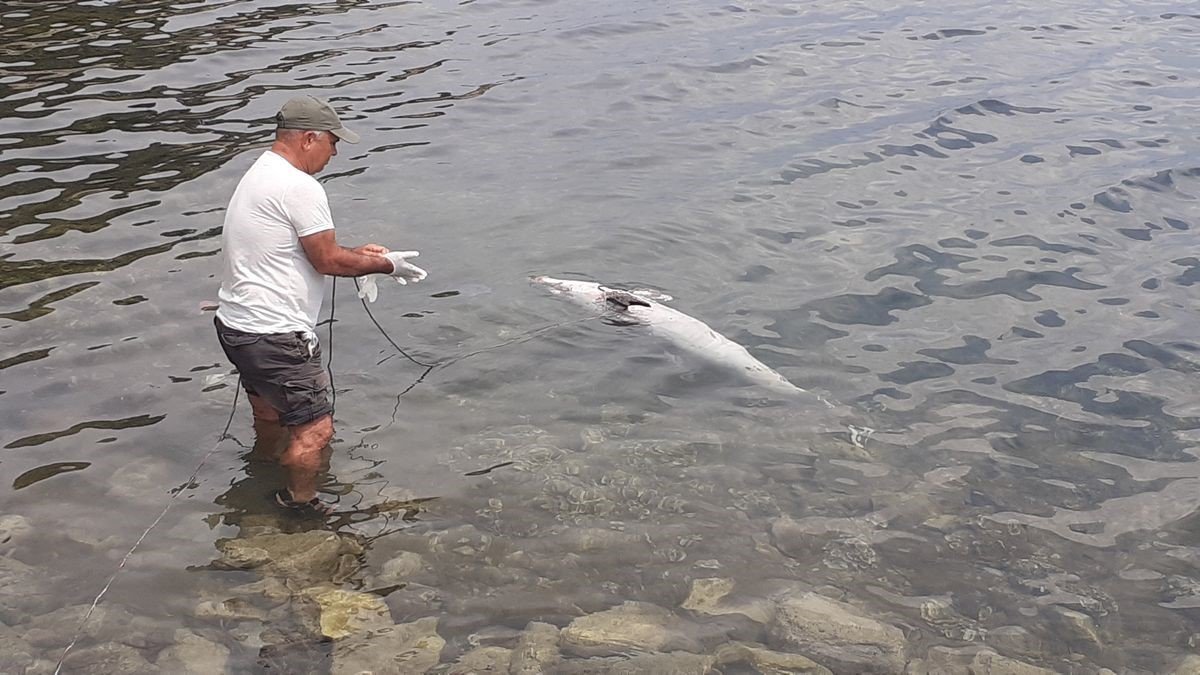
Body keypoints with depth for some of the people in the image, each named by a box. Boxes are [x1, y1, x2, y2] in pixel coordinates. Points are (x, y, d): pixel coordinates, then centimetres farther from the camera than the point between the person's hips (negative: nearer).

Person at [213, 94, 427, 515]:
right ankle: (300, 504, 9)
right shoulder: (300, 188, -18)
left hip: (236, 323, 11)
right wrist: (385, 264, -1)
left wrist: (357, 254, 16)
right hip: (275, 335, -11)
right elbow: (327, 261, -14)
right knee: (315, 429, -3)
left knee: (268, 414, 28)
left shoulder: (257, 176, 15)